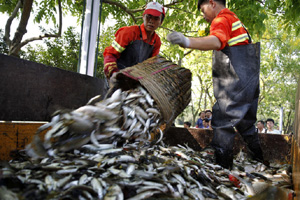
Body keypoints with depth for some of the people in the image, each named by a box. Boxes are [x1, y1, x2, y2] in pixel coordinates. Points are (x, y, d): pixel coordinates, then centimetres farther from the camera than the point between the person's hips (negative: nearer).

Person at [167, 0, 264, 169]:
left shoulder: (221, 19, -11)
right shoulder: (234, 18, 21)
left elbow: (216, 42, -34)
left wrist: (187, 41, -49)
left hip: (236, 83, -10)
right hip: (250, 81, 10)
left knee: (223, 121, -8)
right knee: (245, 121, 20)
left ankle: (222, 165, -6)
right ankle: (259, 160, 32)